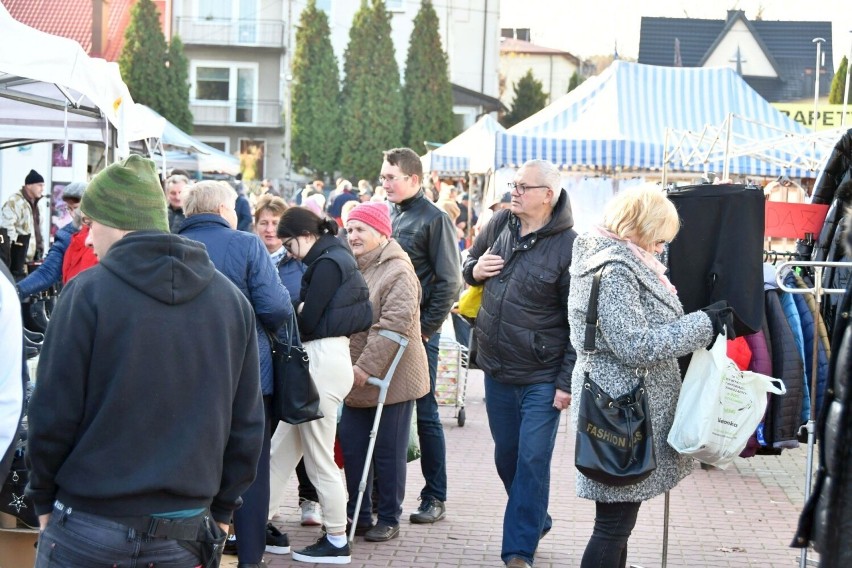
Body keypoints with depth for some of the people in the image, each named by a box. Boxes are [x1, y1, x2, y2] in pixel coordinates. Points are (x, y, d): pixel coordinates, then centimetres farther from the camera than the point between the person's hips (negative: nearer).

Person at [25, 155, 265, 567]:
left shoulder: (87, 293, -10)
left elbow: (53, 414, -8)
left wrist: (43, 499, 5)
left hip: (87, 530, -4)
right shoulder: (231, 300, 4)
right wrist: (222, 508, 15)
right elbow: (246, 424, 7)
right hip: (184, 533, 4)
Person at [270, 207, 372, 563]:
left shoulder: (327, 263, -14)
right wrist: (298, 310, -1)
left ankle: (336, 543, 7)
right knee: (281, 449, 13)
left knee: (320, 460, -1)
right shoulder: (338, 258, 16)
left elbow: (307, 319, -16)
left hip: (323, 360, -10)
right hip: (328, 356, 10)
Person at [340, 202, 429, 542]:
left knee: (388, 453, 2)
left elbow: (395, 326, -23)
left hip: (392, 378, -8)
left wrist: (367, 367, -23)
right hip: (357, 380, 8)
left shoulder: (397, 272, -15)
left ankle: (389, 520, 14)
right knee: (352, 449, 10)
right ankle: (358, 516, 21)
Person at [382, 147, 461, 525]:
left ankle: (435, 497, 8)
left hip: (418, 333, -6)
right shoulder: (389, 215, 11)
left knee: (424, 413, 0)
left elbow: (449, 282, -11)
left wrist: (425, 328, -13)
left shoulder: (434, 219, -8)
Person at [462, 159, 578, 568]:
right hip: (496, 367, 6)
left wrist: (567, 381, -15)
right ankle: (536, 521, 39)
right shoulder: (501, 224, 2)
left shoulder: (568, 246, -16)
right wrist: (475, 270, -4)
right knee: (506, 455, 17)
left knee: (532, 461, -4)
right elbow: (469, 262, 21)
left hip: (542, 378, -6)